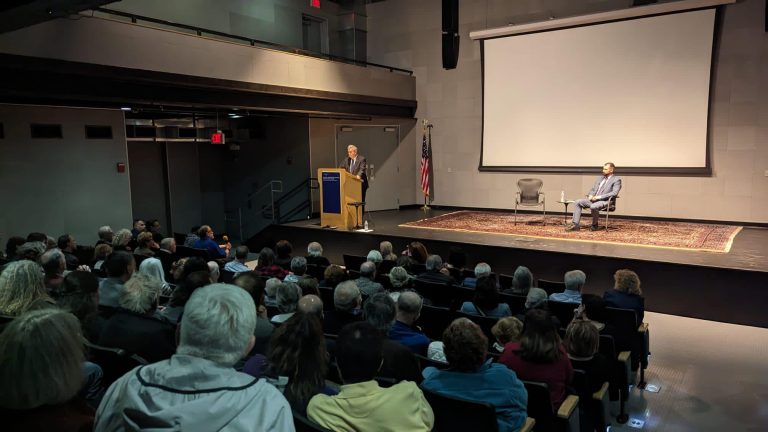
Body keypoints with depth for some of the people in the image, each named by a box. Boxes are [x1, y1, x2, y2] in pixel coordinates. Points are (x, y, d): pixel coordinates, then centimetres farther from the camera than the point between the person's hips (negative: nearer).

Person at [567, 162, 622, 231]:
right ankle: (575, 225, -17)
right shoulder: (600, 178, 22)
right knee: (577, 202, -13)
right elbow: (592, 189, 24)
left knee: (593, 206, -37)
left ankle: (594, 225, -13)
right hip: (593, 199, 7)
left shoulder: (616, 179, 0)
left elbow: (614, 193, -14)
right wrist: (590, 195, -2)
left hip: (604, 201, -7)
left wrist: (599, 197, -19)